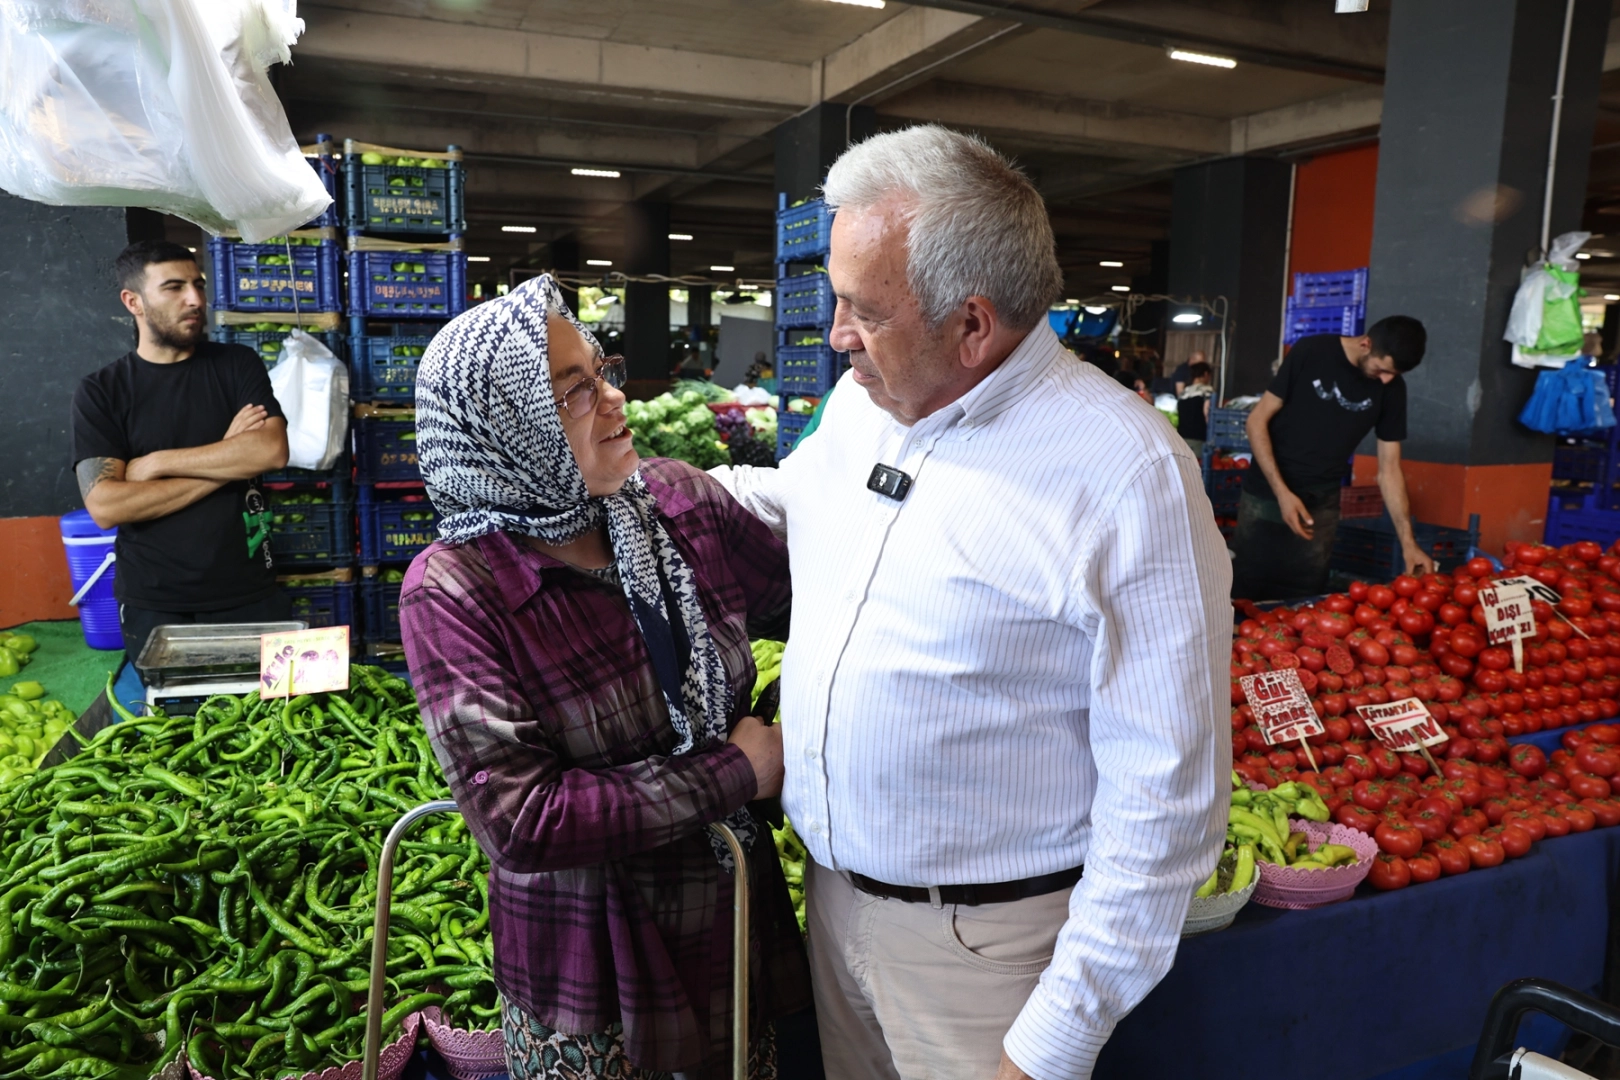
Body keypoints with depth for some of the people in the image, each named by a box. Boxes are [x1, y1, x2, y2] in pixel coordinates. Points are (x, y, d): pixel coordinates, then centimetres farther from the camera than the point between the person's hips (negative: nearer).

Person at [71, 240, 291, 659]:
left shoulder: (238, 364, 2)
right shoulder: (99, 392, -1)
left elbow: (271, 450, -15)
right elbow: (105, 507, -13)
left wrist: (155, 463, -13)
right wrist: (228, 461, -14)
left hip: (249, 593, 0)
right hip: (153, 604, 0)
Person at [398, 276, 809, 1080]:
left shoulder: (680, 501, -7)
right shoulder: (455, 592, -20)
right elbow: (520, 821, -23)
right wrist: (733, 773, -20)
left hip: (737, 916, 5)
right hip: (588, 961, -4)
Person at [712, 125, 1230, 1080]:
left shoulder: (1129, 471, -23)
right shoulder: (861, 405, -2)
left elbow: (1164, 797, -21)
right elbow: (782, 500, 21)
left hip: (980, 943, -6)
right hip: (833, 890, 7)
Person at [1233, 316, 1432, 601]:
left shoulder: (1392, 389, -1)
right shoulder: (1310, 352, -11)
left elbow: (1389, 469, 2)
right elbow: (1258, 420, -9)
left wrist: (1407, 541, -7)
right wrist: (1282, 492, -17)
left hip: (1320, 508, 3)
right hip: (1266, 496, -2)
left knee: (1304, 601, 2)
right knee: (1244, 592, 2)